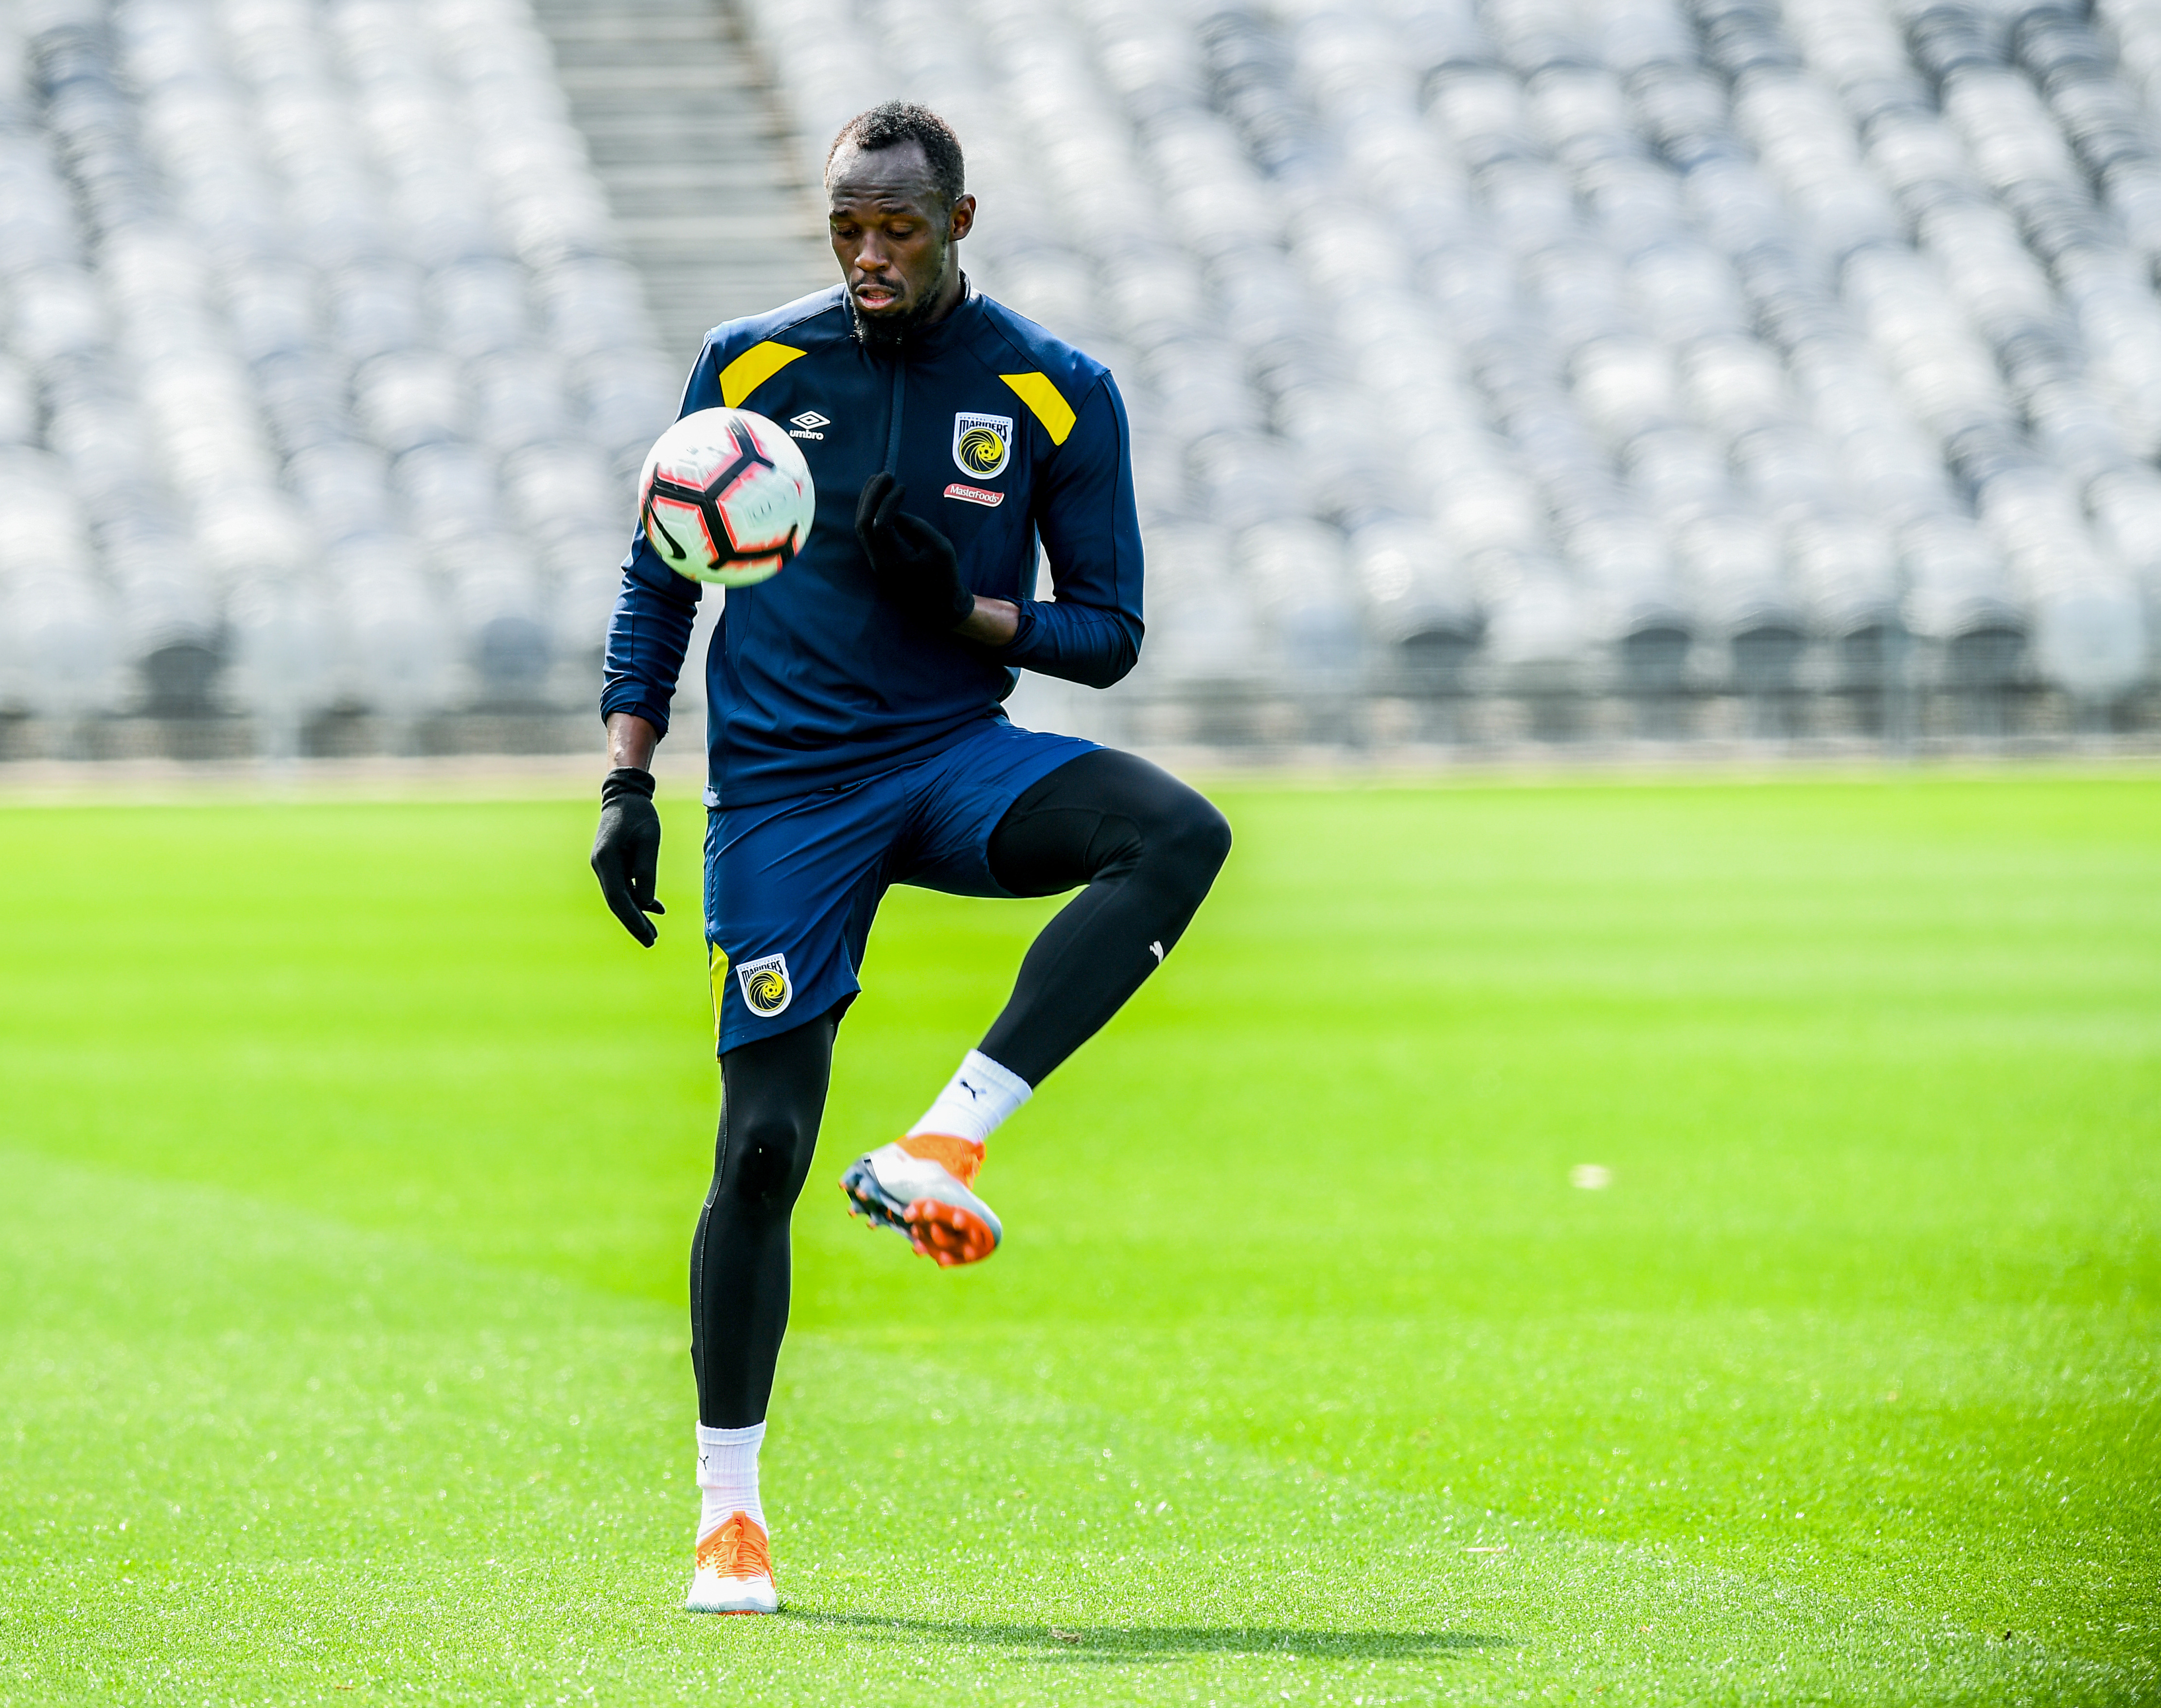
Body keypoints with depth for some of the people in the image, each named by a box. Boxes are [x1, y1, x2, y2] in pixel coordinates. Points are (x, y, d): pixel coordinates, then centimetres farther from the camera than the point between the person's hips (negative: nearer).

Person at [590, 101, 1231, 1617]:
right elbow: (660, 584, 11)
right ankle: (728, 1509, 7)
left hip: (956, 756, 1)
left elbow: (1107, 633, 3)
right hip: (782, 790, -1)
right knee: (762, 1142, -7)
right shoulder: (749, 367, 3)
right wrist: (627, 782, 1)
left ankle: (942, 1146, -30)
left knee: (1178, 836, -29)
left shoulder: (1058, 394, 0)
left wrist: (965, 607, -16)